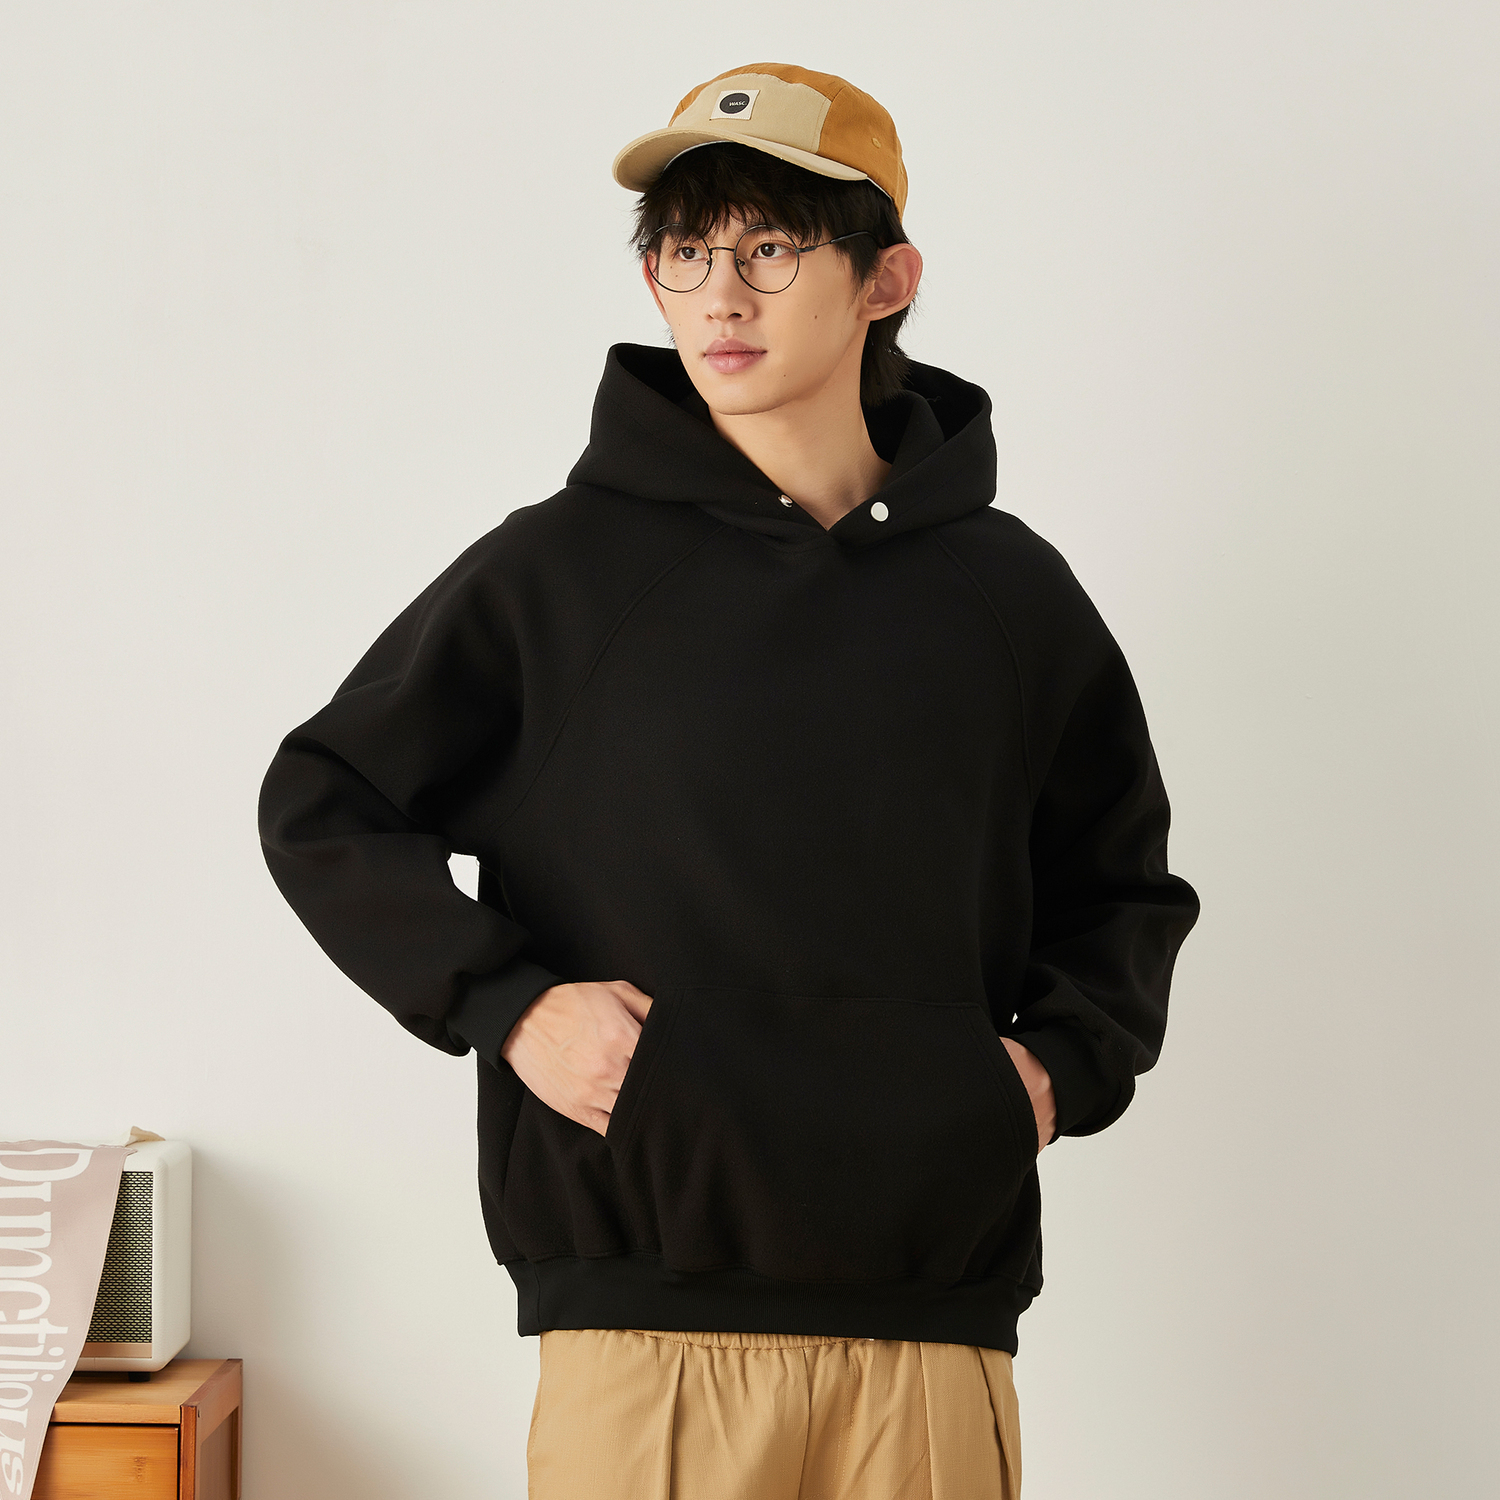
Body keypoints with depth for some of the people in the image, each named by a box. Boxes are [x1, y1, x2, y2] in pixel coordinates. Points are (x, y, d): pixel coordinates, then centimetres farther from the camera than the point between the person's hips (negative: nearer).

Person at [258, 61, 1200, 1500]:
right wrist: (504, 1003, -6)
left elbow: (1125, 885, 22)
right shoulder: (560, 567, 1)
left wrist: (1060, 1061, 4)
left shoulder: (1006, 590, 8)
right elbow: (321, 807, 7)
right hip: (641, 1323, -2)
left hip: (935, 1325, 2)